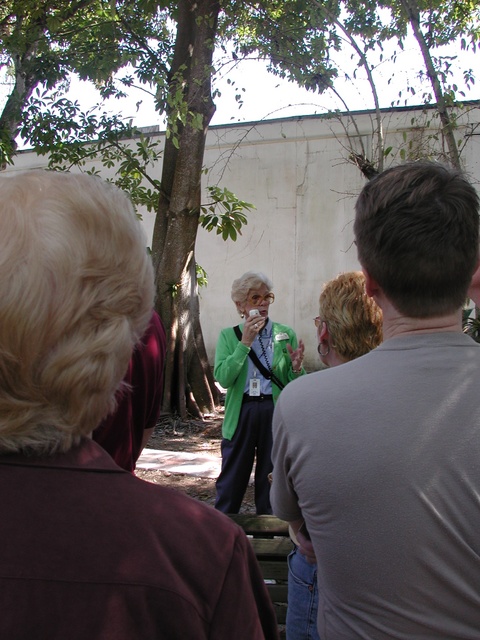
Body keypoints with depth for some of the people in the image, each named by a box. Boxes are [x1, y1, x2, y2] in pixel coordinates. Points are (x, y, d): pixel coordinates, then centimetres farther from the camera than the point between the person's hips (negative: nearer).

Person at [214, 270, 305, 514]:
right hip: (240, 412, 0)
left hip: (275, 412, 1)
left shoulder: (286, 334, 4)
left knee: (271, 477, 11)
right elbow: (222, 378, -11)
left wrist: (296, 368, -19)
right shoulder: (228, 336, 4)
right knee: (231, 480, 6)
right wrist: (245, 343, -15)